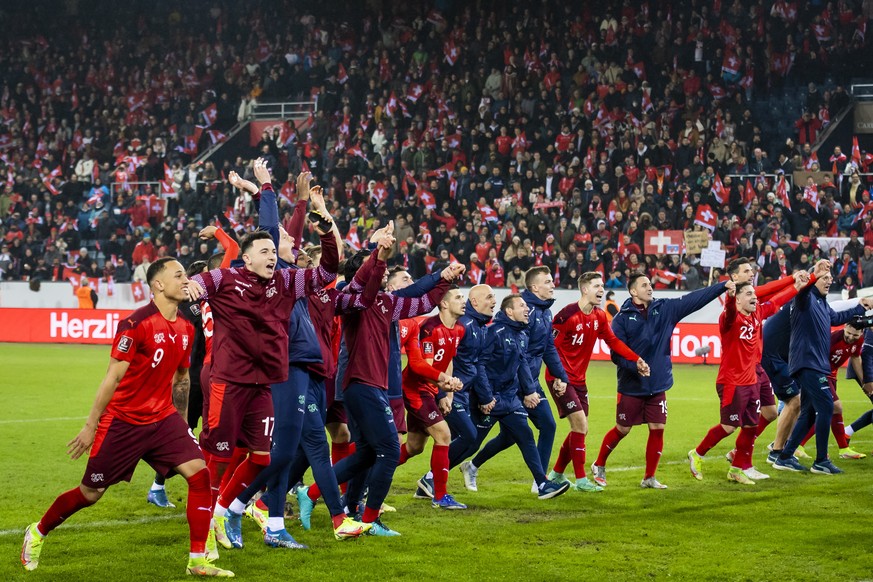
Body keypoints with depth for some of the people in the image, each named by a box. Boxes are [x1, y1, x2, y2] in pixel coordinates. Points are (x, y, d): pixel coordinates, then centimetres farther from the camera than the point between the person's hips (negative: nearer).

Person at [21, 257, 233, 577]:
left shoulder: (186, 329, 4)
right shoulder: (135, 323, -18)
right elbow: (114, 376, -15)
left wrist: (181, 423, 20)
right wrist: (90, 425, -12)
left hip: (163, 419, 6)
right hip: (123, 421, -6)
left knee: (200, 474, -12)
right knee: (90, 493, 5)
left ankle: (198, 560, -4)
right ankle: (37, 533, 32)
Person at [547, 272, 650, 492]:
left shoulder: (599, 316, 4)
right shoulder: (568, 315, -19)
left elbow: (613, 341, 12)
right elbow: (550, 346, -17)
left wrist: (637, 360, 3)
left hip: (579, 379, 8)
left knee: (580, 429, 10)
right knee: (580, 425, -13)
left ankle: (556, 474, 25)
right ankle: (580, 479, -5)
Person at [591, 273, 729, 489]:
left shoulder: (665, 309, 2)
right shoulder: (622, 318, -9)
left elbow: (695, 298, -2)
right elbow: (617, 353, -13)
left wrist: (725, 285, -8)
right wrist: (635, 366, -27)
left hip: (658, 386, 4)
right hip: (631, 387, -4)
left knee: (657, 429, 2)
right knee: (621, 430, 7)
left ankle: (649, 478, 15)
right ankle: (599, 466, 27)